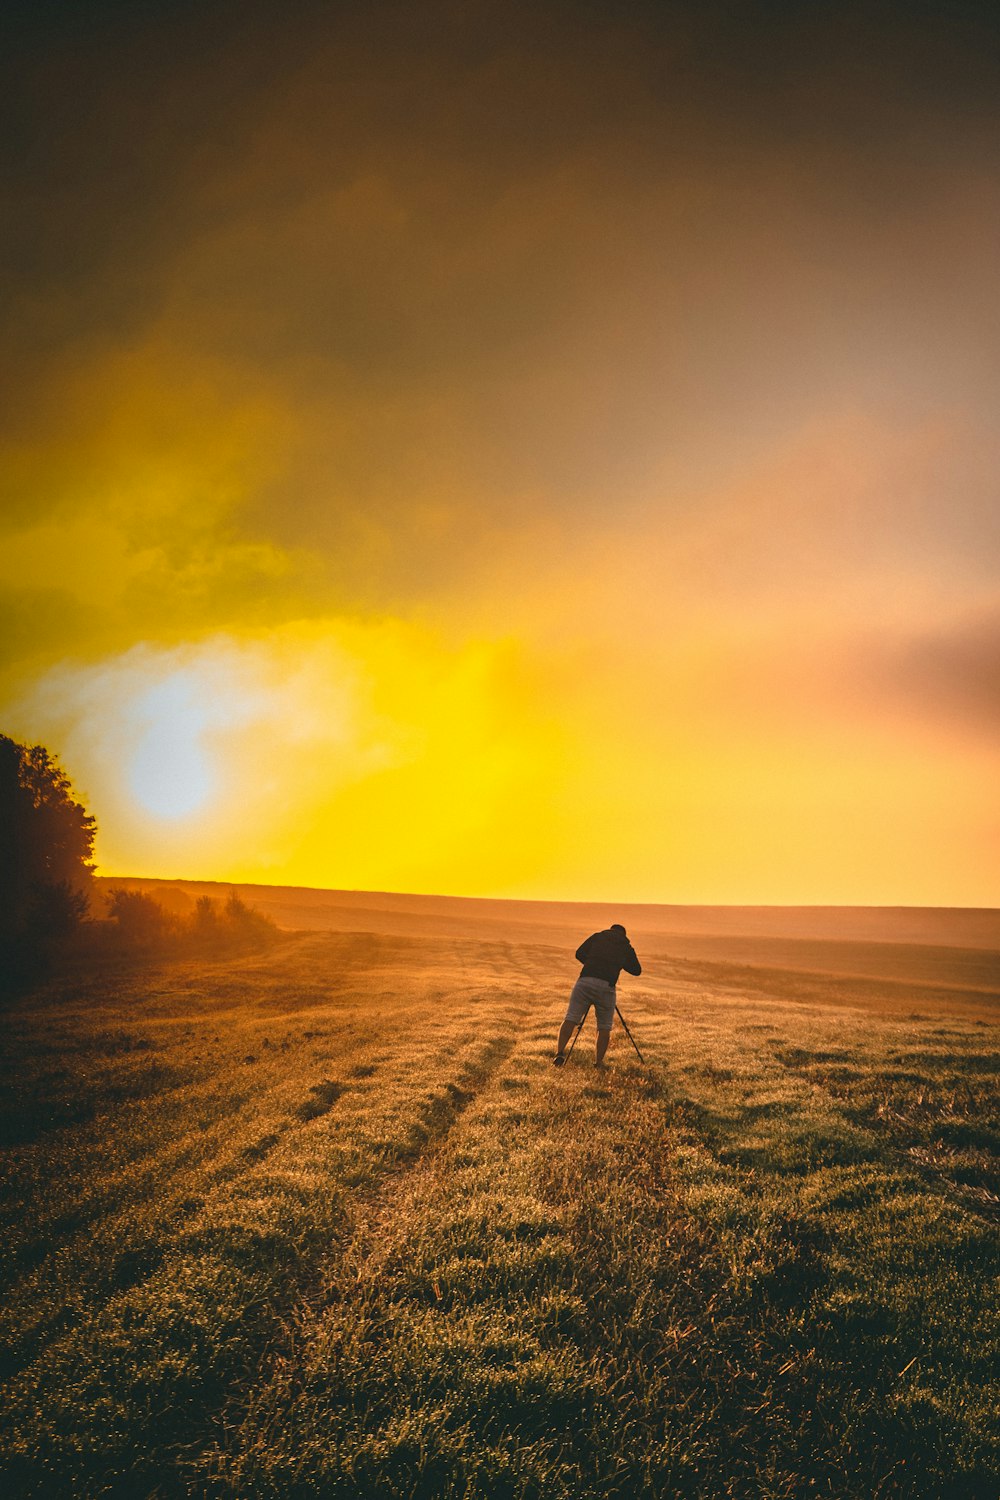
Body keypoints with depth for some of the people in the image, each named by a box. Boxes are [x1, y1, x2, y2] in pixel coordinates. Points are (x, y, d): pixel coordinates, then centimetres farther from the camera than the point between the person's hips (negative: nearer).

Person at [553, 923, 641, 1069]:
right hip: (606, 986, 0)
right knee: (604, 1026, 13)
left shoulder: (597, 937, 18)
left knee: (571, 1018, 2)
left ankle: (560, 1052, -13)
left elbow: (579, 954, 15)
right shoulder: (626, 947, 17)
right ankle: (599, 1062, 9)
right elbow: (637, 970, 25)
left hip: (585, 981, 0)